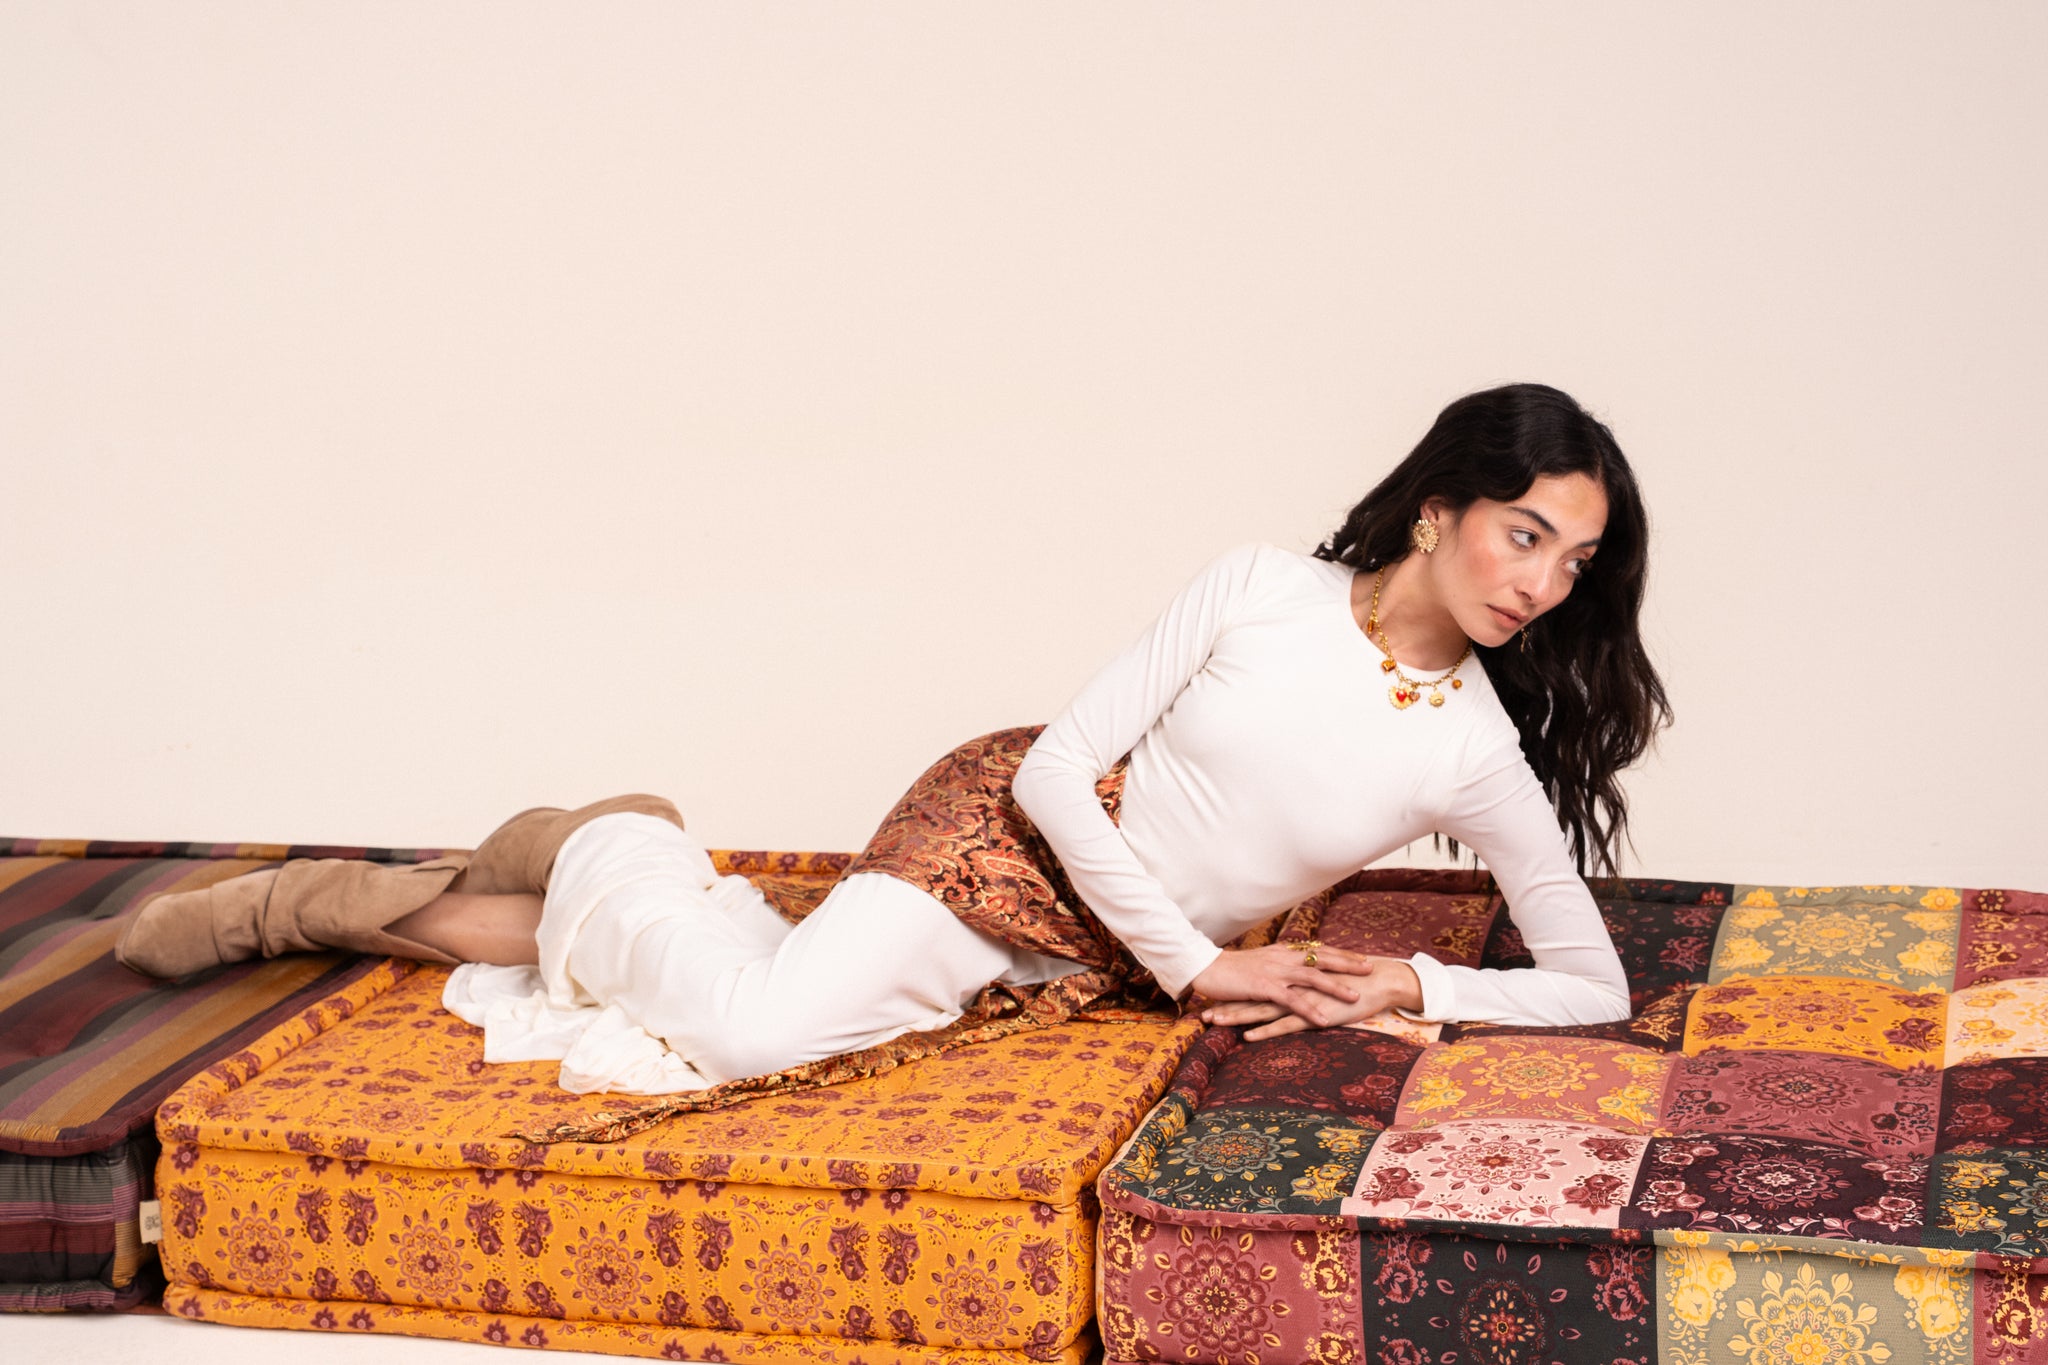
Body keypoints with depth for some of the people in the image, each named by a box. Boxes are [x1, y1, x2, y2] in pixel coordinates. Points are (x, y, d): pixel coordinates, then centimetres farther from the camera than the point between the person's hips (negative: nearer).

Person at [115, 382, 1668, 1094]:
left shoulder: (1483, 759, -6)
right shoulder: (1264, 587, -14)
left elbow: (1595, 988, -1)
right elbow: (1057, 772, -14)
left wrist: (1410, 984, -15)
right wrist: (1197, 963, -15)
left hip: (1092, 961, 3)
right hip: (997, 831, -3)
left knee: (748, 1021, -9)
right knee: (740, 1028, -25)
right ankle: (610, 857, 9)